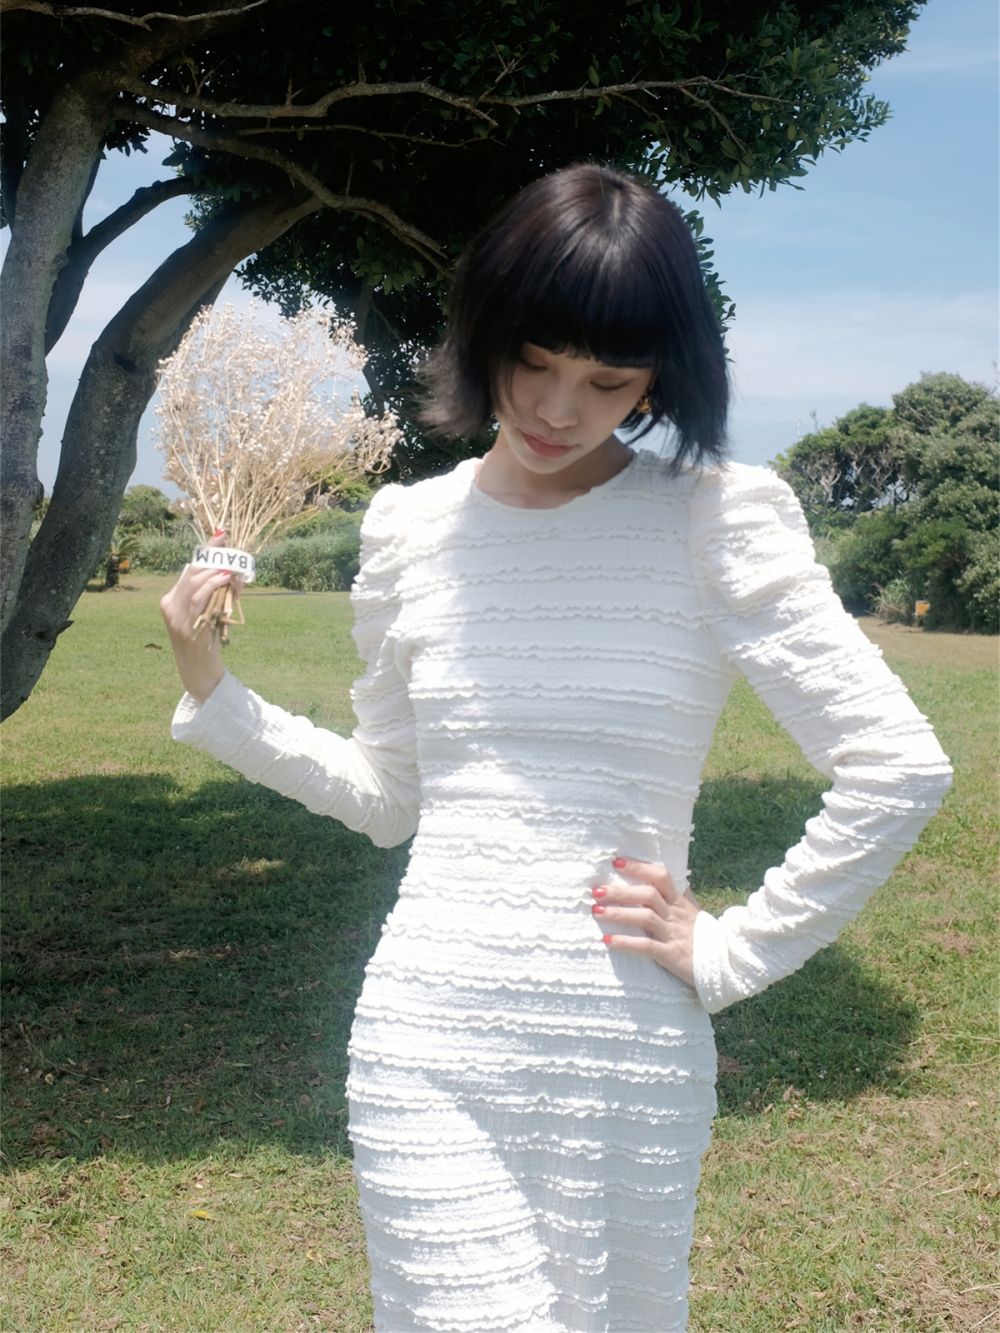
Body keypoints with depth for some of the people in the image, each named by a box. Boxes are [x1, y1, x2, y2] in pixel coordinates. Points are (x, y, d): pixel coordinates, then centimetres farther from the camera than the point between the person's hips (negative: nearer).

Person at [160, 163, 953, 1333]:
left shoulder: (715, 520, -7)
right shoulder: (412, 527, 4)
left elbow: (899, 767, -8)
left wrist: (733, 953, -6)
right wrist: (213, 697, 5)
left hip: (629, 1050, -1)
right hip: (425, 1039, 2)